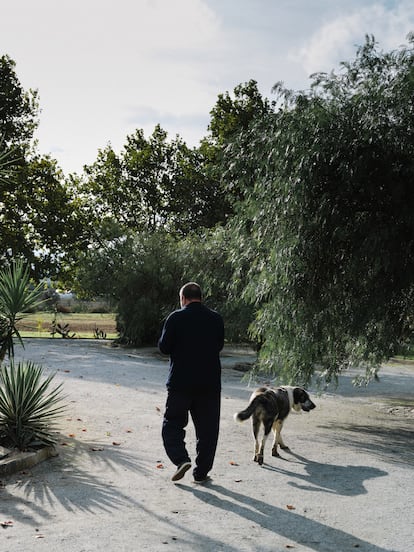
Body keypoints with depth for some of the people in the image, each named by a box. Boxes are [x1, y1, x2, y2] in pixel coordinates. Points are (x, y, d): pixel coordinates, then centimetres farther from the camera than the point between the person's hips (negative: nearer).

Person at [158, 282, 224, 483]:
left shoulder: (176, 318, -8)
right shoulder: (216, 319, 3)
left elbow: (164, 347, -6)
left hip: (180, 382, -3)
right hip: (210, 382, 3)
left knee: (172, 424, 10)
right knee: (207, 429, 11)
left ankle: (181, 459, -10)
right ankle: (201, 472, 14)